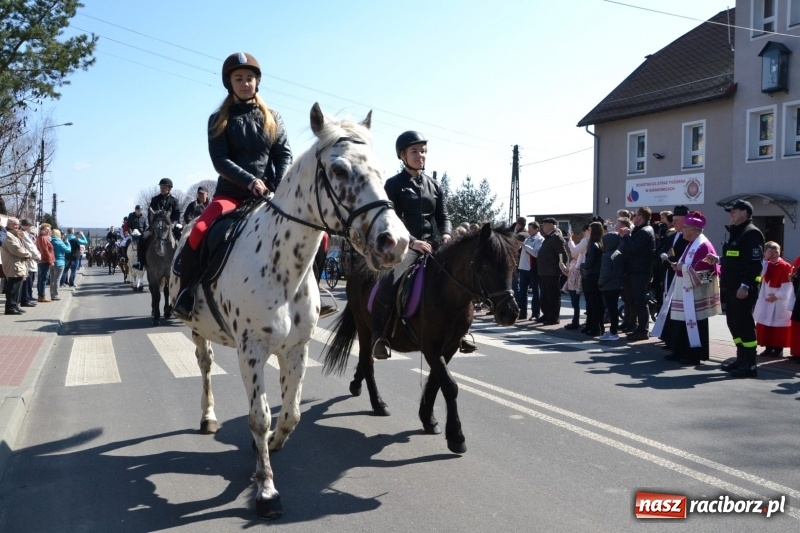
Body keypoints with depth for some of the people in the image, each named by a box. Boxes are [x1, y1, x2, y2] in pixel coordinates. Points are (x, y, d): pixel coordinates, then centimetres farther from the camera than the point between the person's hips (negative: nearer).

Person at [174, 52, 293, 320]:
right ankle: (187, 294, -9)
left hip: (270, 194, 2)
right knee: (199, 232, -29)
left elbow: (285, 155, 3)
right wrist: (250, 181, -21)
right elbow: (220, 160, -6)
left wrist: (280, 190, -14)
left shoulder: (272, 118, 11)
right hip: (232, 192, -2)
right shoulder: (219, 120, 5)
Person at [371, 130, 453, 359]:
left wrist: (446, 235, -9)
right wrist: (412, 242, -22)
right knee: (388, 285, -31)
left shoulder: (435, 186, 16)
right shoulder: (393, 184, 1)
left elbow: (443, 217, 14)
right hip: (403, 245, -5)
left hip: (431, 245, 6)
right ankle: (378, 335, -16)